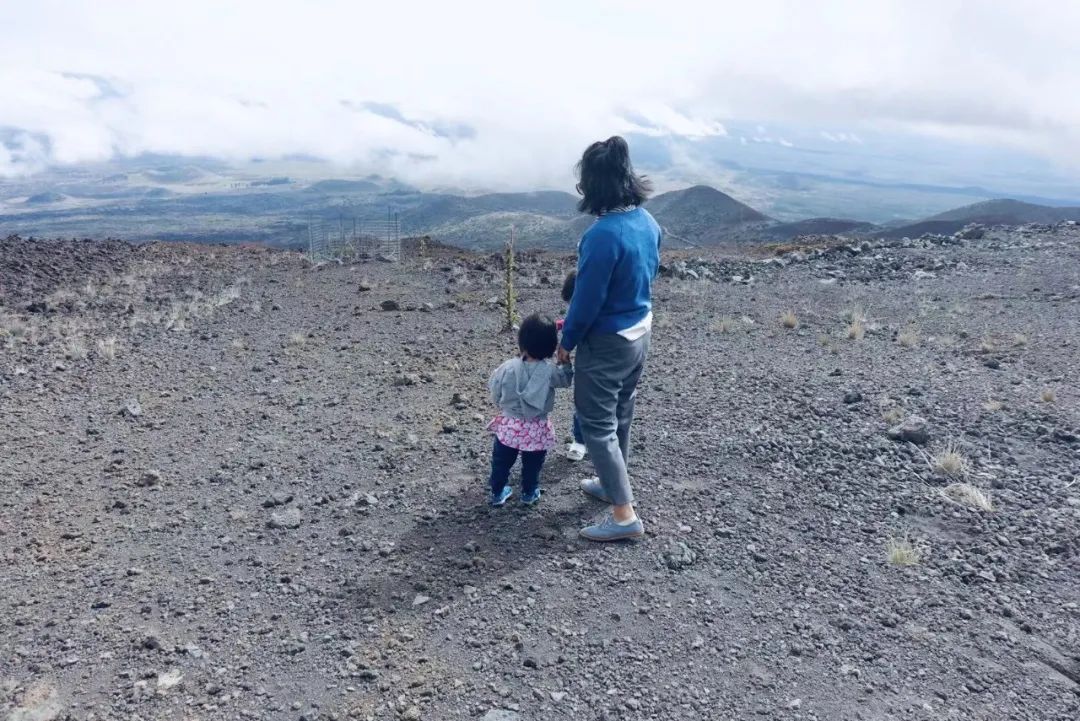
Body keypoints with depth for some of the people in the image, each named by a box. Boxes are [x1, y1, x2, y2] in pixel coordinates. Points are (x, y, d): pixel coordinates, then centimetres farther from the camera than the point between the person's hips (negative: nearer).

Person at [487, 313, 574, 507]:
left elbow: (495, 394, -5)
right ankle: (529, 494, 38)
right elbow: (566, 380, -1)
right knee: (532, 465, 22)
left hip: (508, 425, 1)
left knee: (501, 462, 21)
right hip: (536, 429, -1)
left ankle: (497, 494, 35)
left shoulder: (508, 368, -17)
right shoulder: (549, 371, -20)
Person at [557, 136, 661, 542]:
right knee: (620, 415, 23)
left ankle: (625, 515, 7)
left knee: (597, 424, 3)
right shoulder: (647, 222, -2)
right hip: (640, 333, 9)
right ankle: (613, 484, 41)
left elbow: (587, 299, -22)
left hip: (606, 342, -8)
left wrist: (566, 342, -7)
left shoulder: (603, 234, -28)